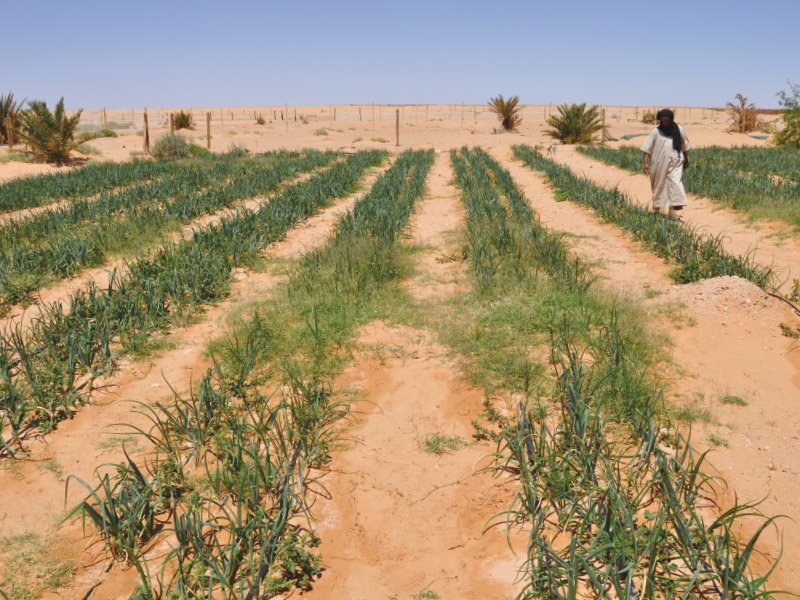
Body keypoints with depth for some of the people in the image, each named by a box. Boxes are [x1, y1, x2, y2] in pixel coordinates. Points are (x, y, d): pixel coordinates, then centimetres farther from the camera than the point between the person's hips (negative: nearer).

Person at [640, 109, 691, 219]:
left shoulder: (679, 130, 4)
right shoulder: (656, 132, -1)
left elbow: (685, 146, 16)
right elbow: (647, 148, -2)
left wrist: (686, 160, 23)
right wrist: (646, 162, -11)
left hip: (675, 163, 0)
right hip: (659, 163, 0)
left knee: (675, 183, -13)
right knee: (659, 186, 10)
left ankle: (672, 209, -16)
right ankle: (656, 208, 28)